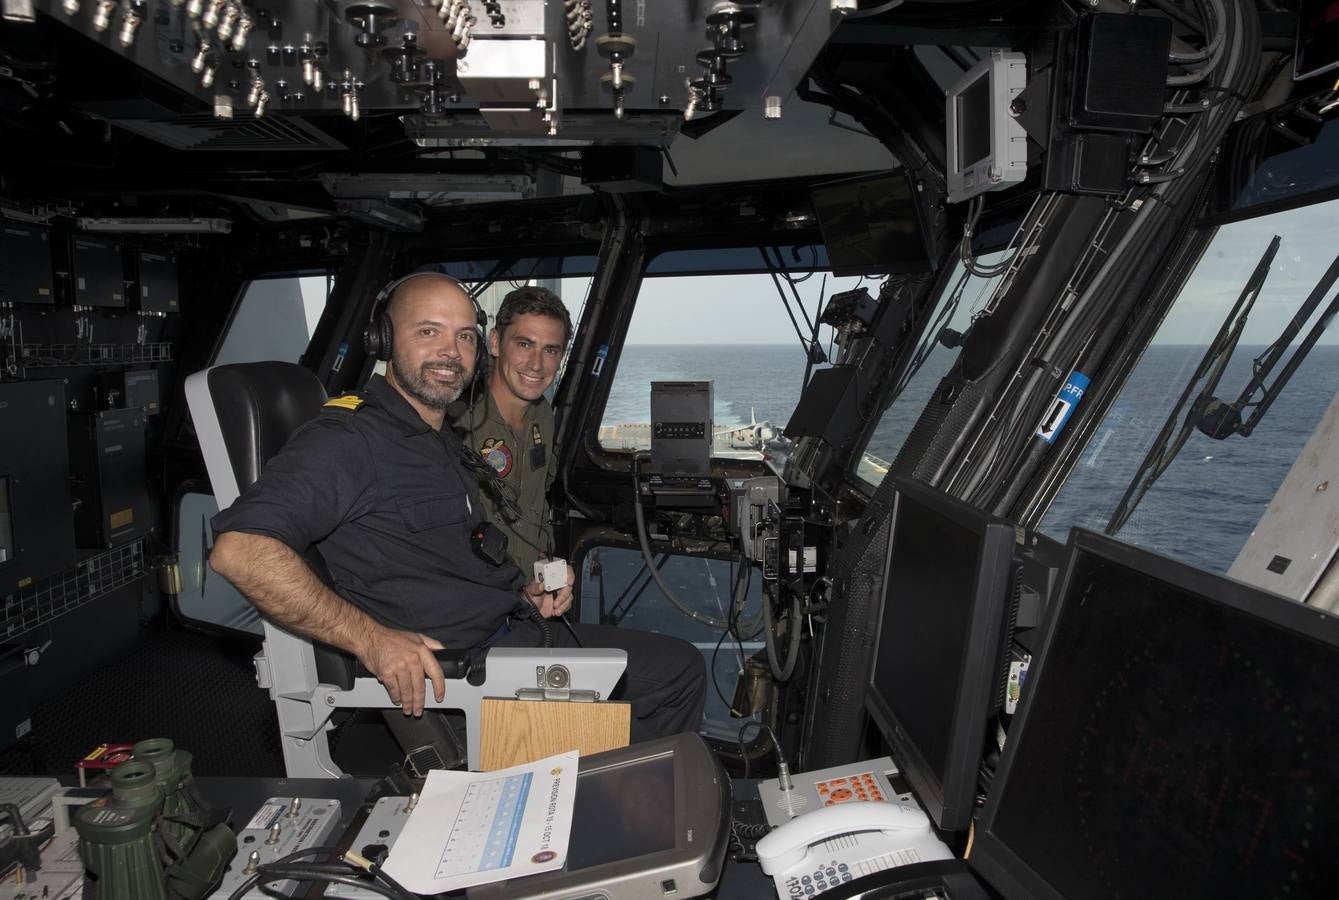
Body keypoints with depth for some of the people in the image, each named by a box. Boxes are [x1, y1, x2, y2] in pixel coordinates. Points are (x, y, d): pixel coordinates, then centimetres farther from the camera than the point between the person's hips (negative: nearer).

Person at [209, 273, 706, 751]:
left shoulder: (449, 444, 17)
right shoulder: (349, 439, -13)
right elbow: (240, 549, -26)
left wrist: (525, 588, 8)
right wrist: (373, 640, -28)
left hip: (512, 635, 9)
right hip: (431, 681, -9)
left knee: (679, 668, 8)